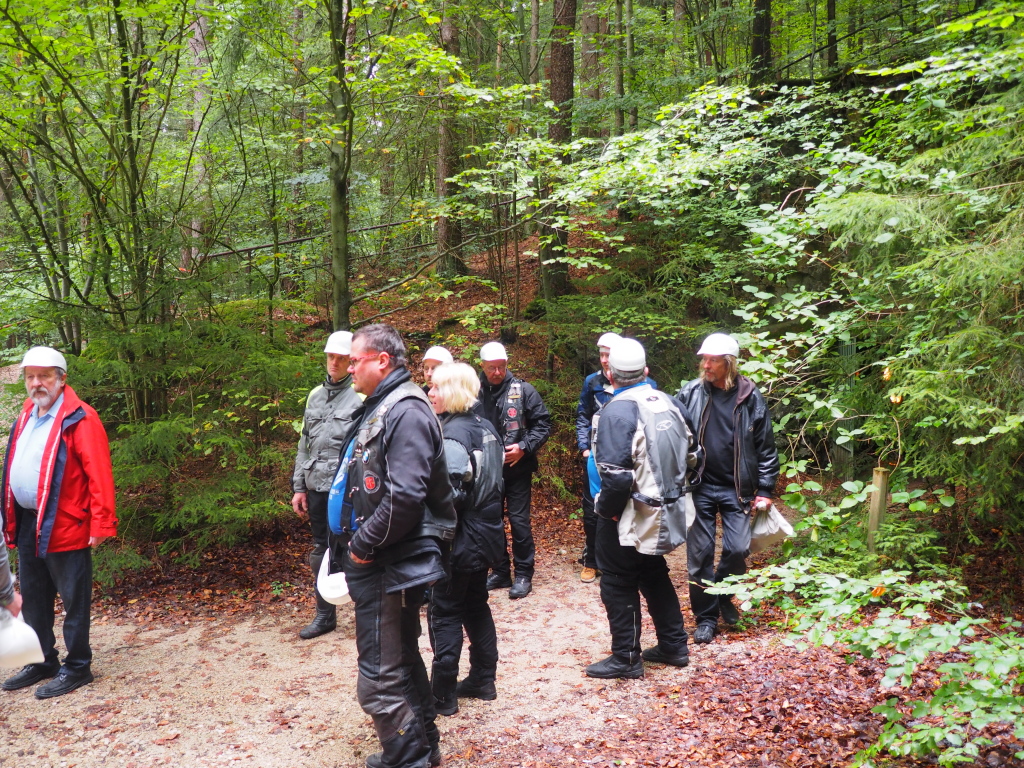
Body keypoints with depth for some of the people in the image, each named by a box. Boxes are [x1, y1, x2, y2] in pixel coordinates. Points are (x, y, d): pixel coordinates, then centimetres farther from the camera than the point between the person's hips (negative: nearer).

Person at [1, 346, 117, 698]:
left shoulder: (80, 419, -13)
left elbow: (99, 475, -17)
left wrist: (101, 523, -20)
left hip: (64, 527, -8)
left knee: (73, 601, 3)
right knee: (32, 599, 18)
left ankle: (77, 668, 15)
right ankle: (43, 663, 32)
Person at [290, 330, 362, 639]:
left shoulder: (361, 397, -7)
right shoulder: (315, 395, 13)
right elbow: (304, 444, 16)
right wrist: (299, 487, 13)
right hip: (317, 487, 6)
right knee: (321, 550, 13)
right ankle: (325, 615, 26)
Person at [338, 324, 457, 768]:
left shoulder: (407, 411, -18)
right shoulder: (382, 407, 14)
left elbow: (405, 497, -27)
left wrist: (363, 543, -17)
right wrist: (360, 544, 12)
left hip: (391, 567, -11)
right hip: (381, 562, 11)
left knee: (380, 680, -6)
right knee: (403, 660, 22)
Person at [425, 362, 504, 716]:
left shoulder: (452, 435, -21)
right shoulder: (485, 428, 7)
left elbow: (450, 495, -23)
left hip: (461, 539, -9)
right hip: (486, 534, 9)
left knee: (444, 613, 2)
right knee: (476, 606, 18)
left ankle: (443, 694, 10)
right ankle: (483, 680, 28)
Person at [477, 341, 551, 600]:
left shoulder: (523, 390, -5)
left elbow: (543, 423, -3)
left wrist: (524, 447, -13)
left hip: (517, 469, -3)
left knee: (519, 520, -1)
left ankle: (524, 575, 12)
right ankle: (500, 571, 26)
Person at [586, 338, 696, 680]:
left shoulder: (618, 411, -20)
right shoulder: (669, 402, 3)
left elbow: (616, 475, -26)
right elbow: (691, 455, 12)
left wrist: (605, 510, -11)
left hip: (631, 517, -8)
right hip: (664, 512, 8)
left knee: (618, 584, 8)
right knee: (654, 575, 23)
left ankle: (626, 658, 17)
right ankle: (673, 646, 33)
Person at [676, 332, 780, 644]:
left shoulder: (750, 397, -2)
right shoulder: (690, 393, -3)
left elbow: (765, 447, 2)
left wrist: (765, 490, 0)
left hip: (735, 489, 0)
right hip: (700, 487, 0)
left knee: (738, 549, -3)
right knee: (700, 554, 4)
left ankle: (724, 595, 27)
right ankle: (706, 616, 19)